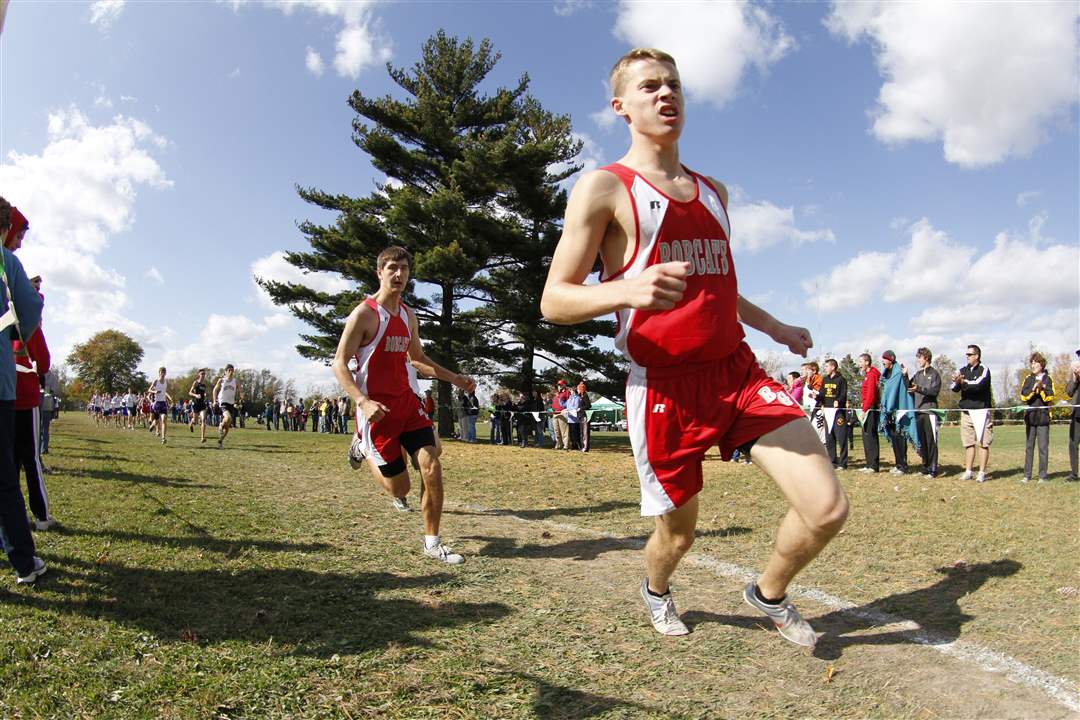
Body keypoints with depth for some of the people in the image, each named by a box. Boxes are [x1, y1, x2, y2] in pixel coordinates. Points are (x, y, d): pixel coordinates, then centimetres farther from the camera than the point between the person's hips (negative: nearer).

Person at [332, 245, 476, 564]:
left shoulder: (409, 316, 10)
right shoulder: (364, 313, -12)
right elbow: (339, 363, -12)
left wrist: (453, 378, 12)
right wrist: (362, 401, -27)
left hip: (407, 401, 6)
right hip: (377, 409, -6)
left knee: (432, 465, -8)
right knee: (400, 489, 1)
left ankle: (432, 543, 7)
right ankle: (363, 447, 31)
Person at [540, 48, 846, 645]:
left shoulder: (712, 191, 18)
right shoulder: (603, 187, -4)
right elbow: (553, 301, -12)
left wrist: (774, 327, 27)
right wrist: (627, 289, -30)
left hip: (738, 372, 6)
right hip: (664, 389, -5)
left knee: (827, 509, -6)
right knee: (679, 530, 9)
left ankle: (769, 594, 26)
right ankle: (656, 591, 48)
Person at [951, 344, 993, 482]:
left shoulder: (984, 370, -3)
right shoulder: (963, 370, 11)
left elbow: (978, 385, -19)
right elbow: (954, 388, -2)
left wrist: (963, 382, -31)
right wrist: (957, 383, -23)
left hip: (981, 410, -5)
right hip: (966, 411, 5)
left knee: (983, 443, -2)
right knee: (968, 443, 7)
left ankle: (982, 473, 1)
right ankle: (968, 472, 11)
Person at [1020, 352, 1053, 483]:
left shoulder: (1048, 379, 3)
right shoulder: (1028, 379, 9)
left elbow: (1049, 398, -4)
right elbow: (1023, 397, -1)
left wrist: (1041, 389, -19)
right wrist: (1033, 389, -16)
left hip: (1043, 417, -2)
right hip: (1030, 416, 2)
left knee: (1043, 447, -3)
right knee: (1029, 447, 5)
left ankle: (1043, 476, 2)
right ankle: (1027, 475, 8)